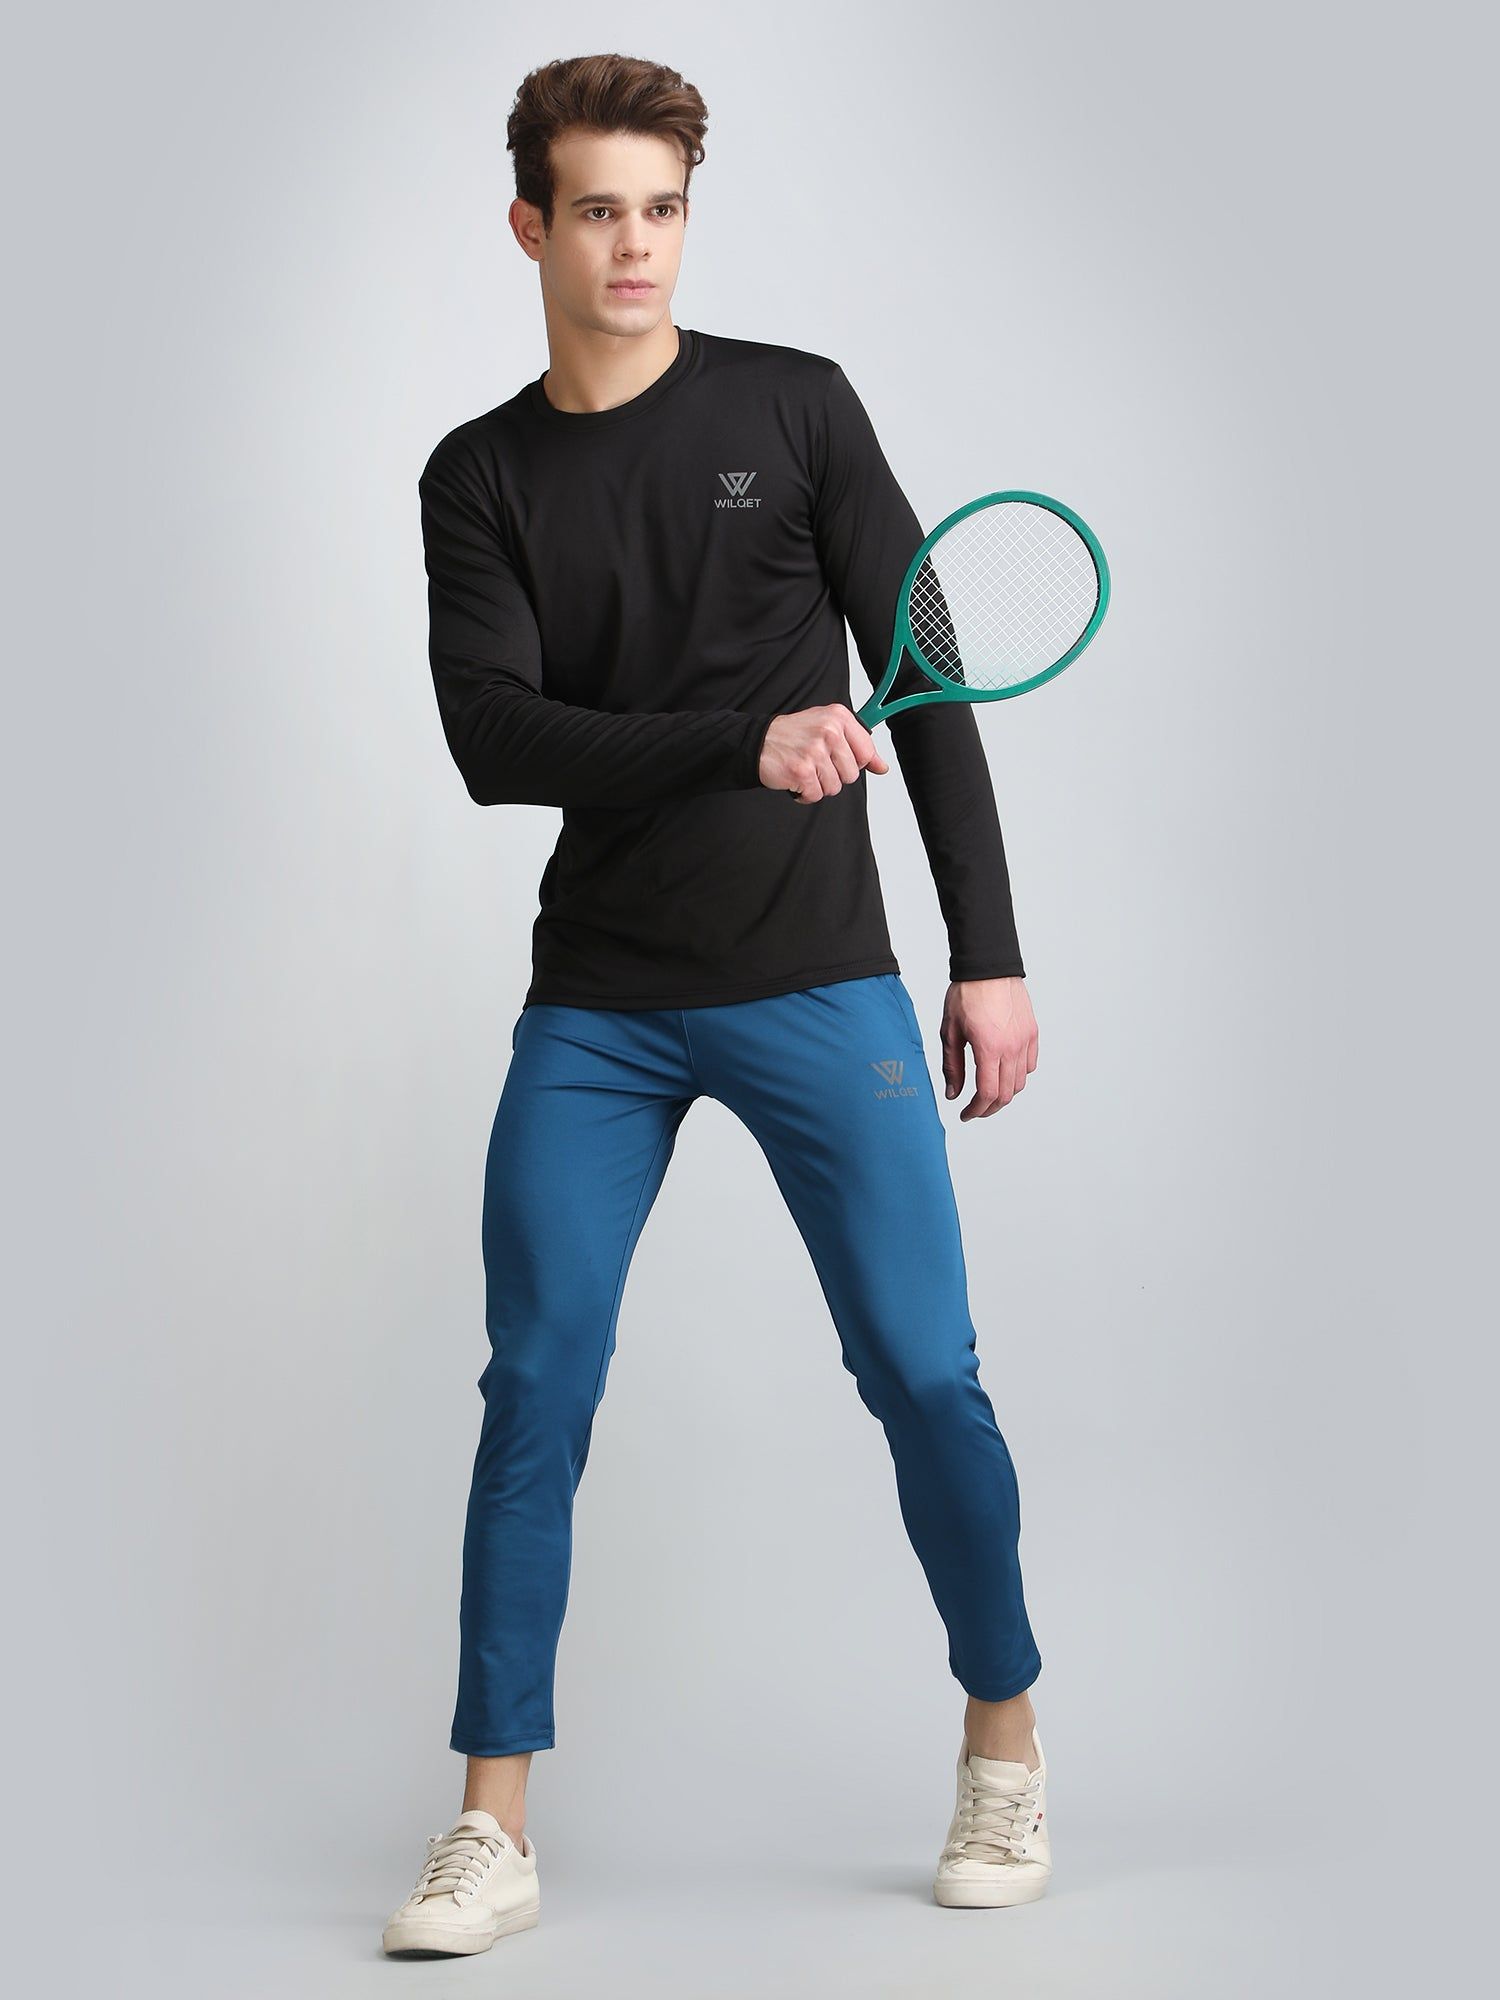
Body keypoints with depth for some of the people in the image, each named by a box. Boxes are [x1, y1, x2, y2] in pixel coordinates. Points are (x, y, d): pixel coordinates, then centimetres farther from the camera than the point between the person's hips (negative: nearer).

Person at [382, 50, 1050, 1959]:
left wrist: (990, 954, -3)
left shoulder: (794, 408, 2)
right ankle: (493, 1829, 7)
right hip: (593, 1013, 1)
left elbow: (927, 687, 2)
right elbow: (493, 739, -8)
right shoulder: (478, 478, 5)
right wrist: (740, 744, -22)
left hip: (820, 988, -1)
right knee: (535, 1390, -3)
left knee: (921, 1373, -1)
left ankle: (1005, 1744, 20)